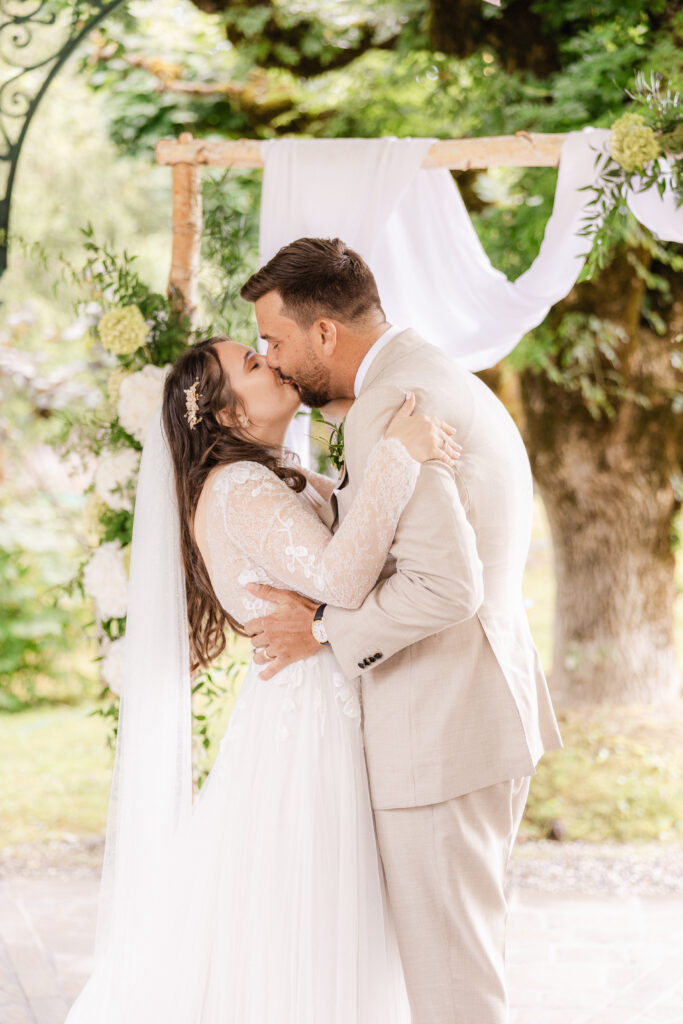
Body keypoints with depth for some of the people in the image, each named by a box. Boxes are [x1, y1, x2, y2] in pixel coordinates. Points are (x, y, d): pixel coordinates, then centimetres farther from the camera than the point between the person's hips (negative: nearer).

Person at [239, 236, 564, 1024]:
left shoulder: (391, 406, -19)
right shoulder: (450, 384, 14)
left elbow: (444, 586, -26)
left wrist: (324, 631, -14)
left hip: (439, 736, -10)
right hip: (494, 709, 10)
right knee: (465, 948, 18)